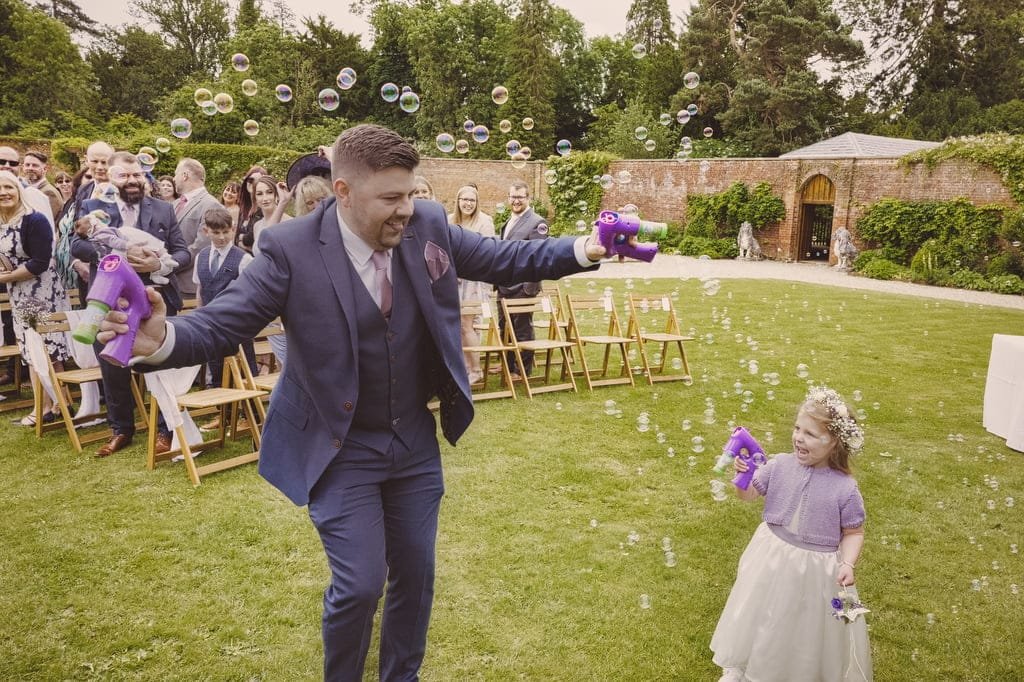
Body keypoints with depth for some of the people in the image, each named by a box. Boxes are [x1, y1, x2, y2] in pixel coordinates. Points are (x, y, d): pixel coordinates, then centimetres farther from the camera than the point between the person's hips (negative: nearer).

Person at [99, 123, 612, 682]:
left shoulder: (429, 226, -8)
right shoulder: (292, 249, -20)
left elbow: (504, 260, 1)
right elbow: (220, 324, -21)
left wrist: (581, 251, -10)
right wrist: (163, 338, -43)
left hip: (415, 440, 5)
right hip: (342, 449, -4)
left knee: (416, 575, 16)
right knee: (359, 586, -3)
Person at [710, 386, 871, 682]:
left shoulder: (845, 488, -19)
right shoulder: (780, 465, -11)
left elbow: (854, 533, -7)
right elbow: (749, 494, 0)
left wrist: (848, 563, -21)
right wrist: (741, 474, -20)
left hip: (817, 568, -3)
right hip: (773, 557, 3)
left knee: (811, 627, 16)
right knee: (761, 616, 22)